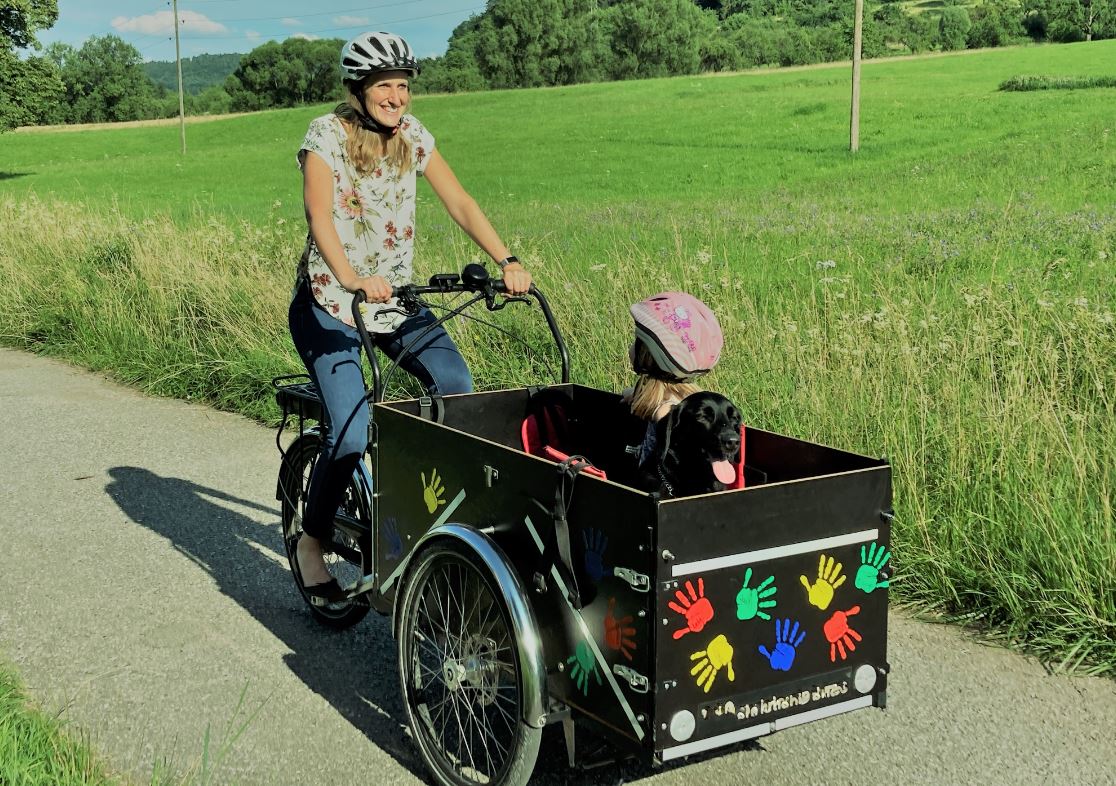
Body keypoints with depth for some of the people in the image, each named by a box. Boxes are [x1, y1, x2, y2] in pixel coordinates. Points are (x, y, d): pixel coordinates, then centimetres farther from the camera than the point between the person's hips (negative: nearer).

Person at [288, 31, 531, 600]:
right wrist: (353, 279, -43)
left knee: (459, 392, -17)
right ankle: (312, 541, 7)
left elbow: (459, 202, -3)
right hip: (329, 302, -5)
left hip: (394, 297, 5)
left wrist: (505, 261, -18)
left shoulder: (412, 136, 1)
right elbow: (320, 218, -25)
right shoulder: (327, 134, -13)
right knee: (351, 433, -18)